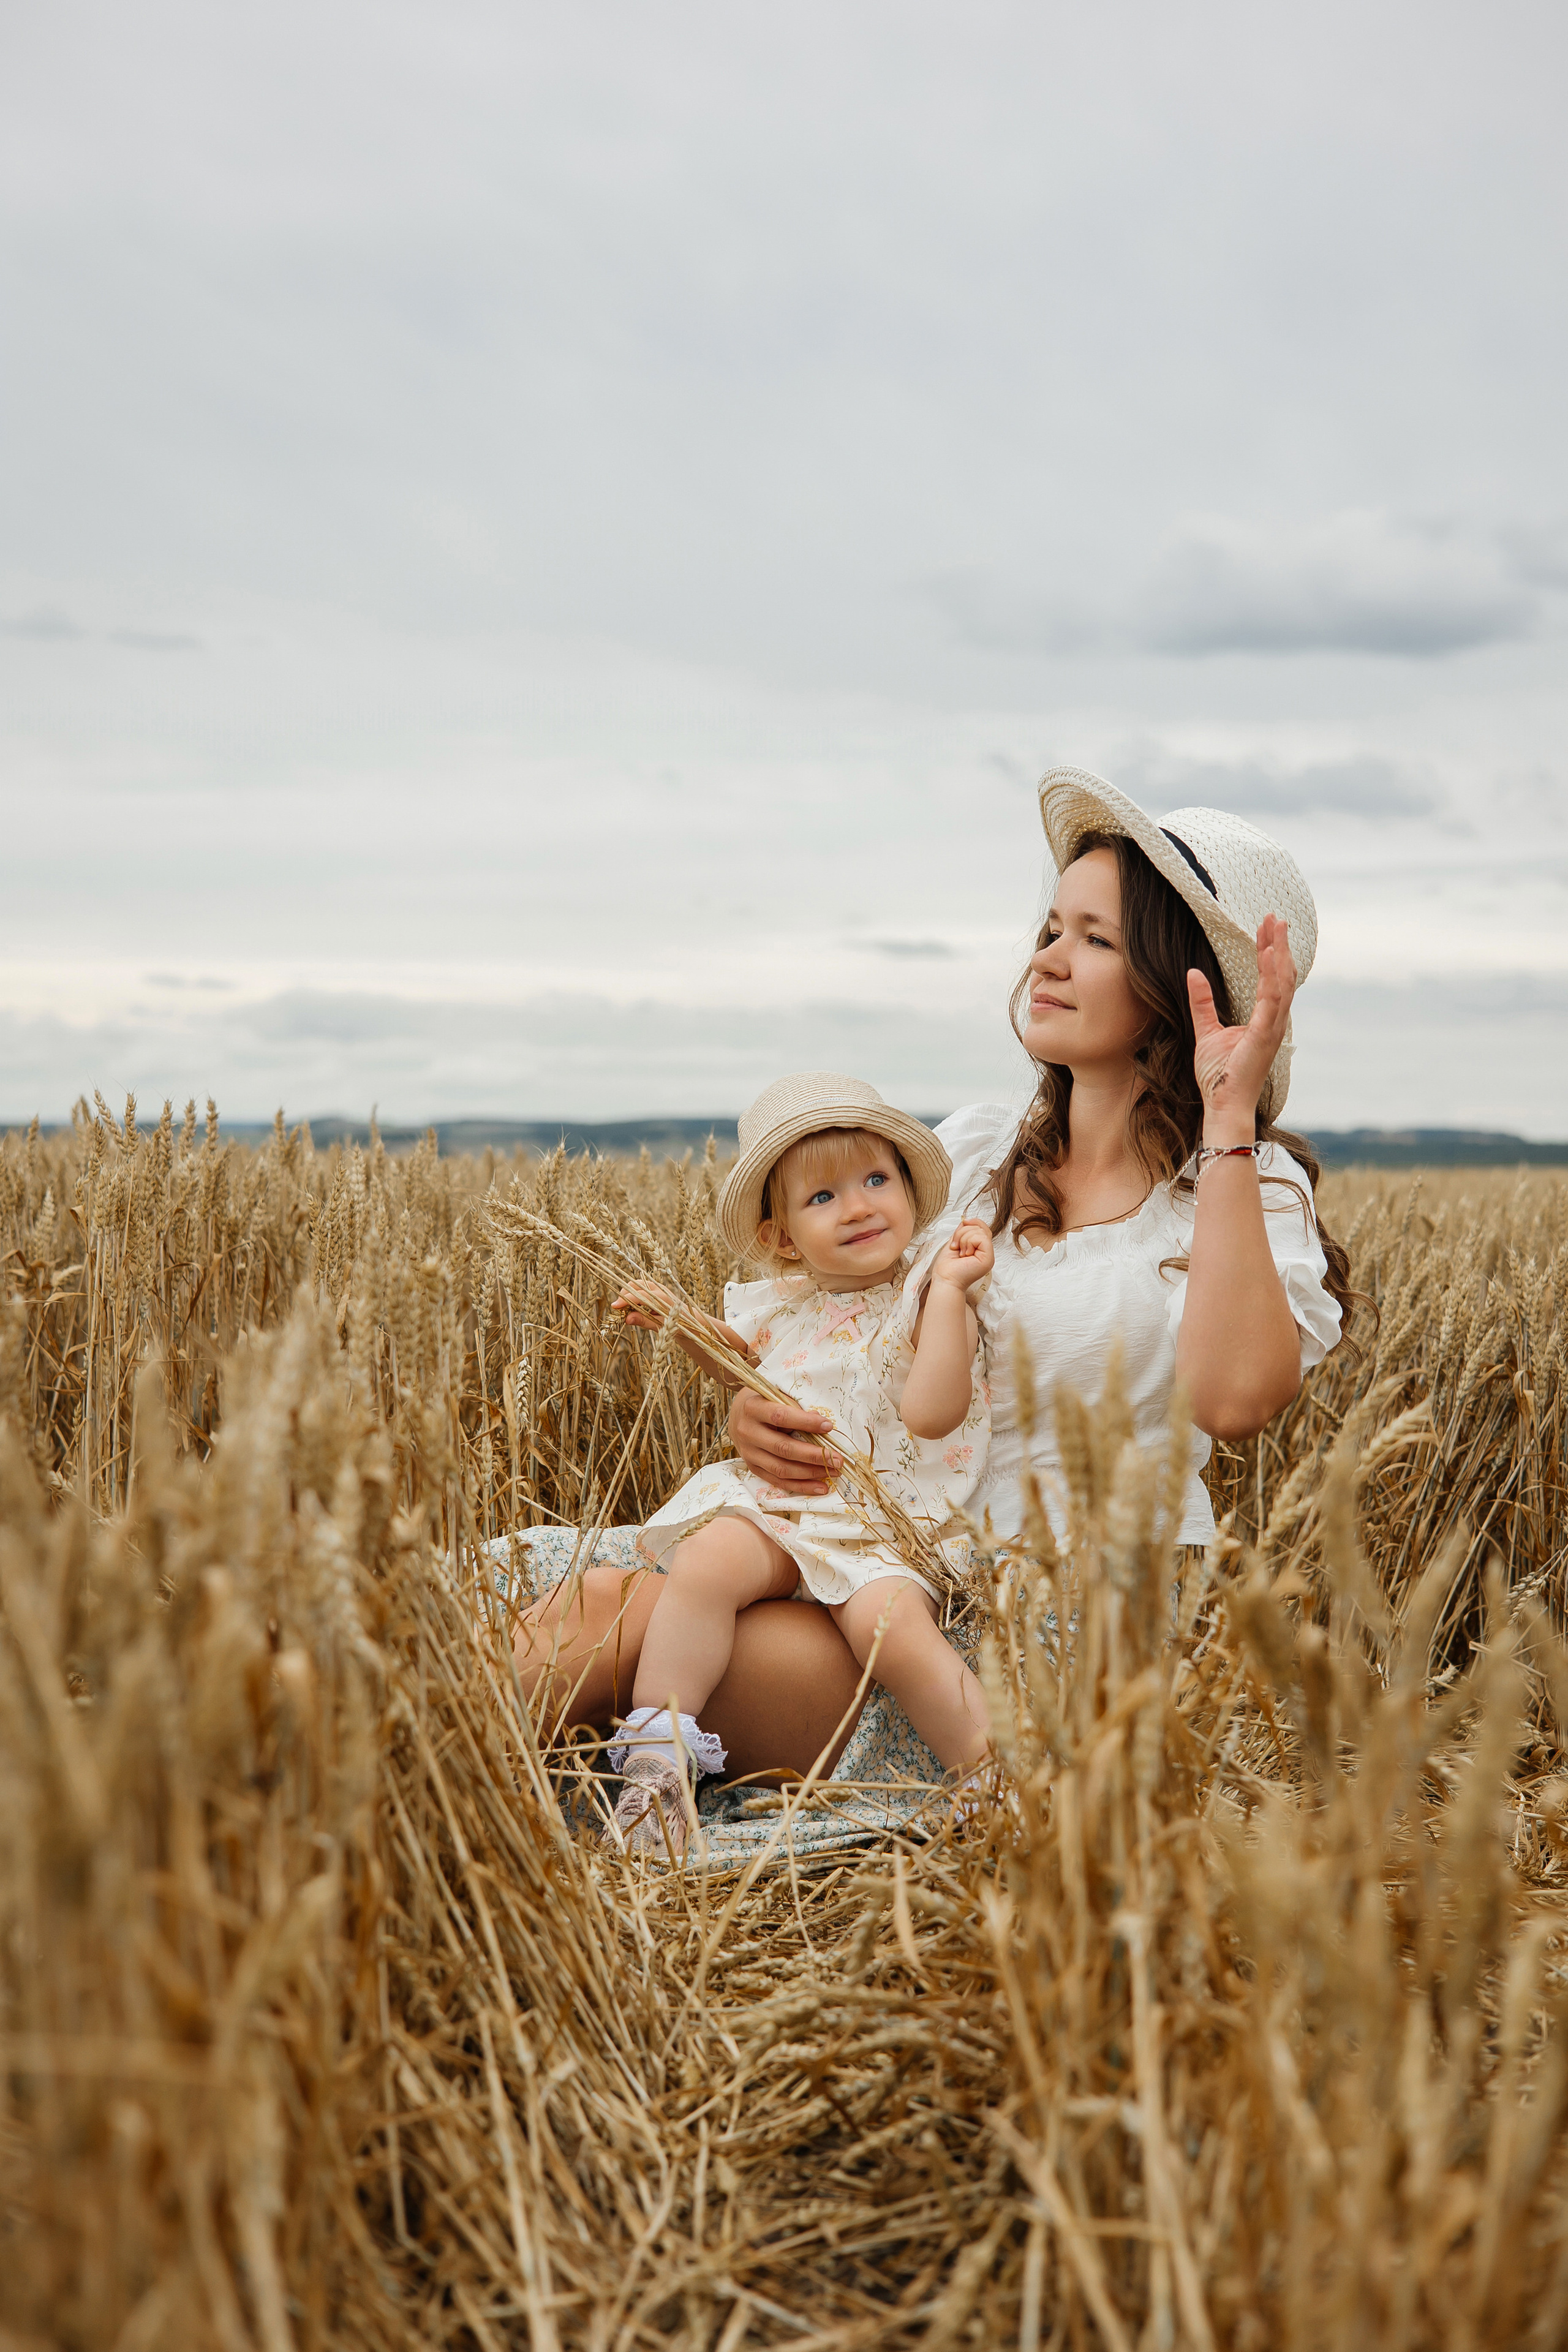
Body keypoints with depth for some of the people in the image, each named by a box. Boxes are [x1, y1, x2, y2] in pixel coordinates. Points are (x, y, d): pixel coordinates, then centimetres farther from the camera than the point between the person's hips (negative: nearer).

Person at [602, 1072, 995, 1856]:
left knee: (892, 1624, -32)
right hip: (770, 1503, 4)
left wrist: (948, 1289, -20)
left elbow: (931, 1413, -21)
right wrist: (677, 1322, 17)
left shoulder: (925, 1297, -4)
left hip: (883, 1521, -4)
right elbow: (741, 1364, 36)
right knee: (706, 1564, -27)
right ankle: (656, 1758, -24)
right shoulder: (776, 1305, 11)